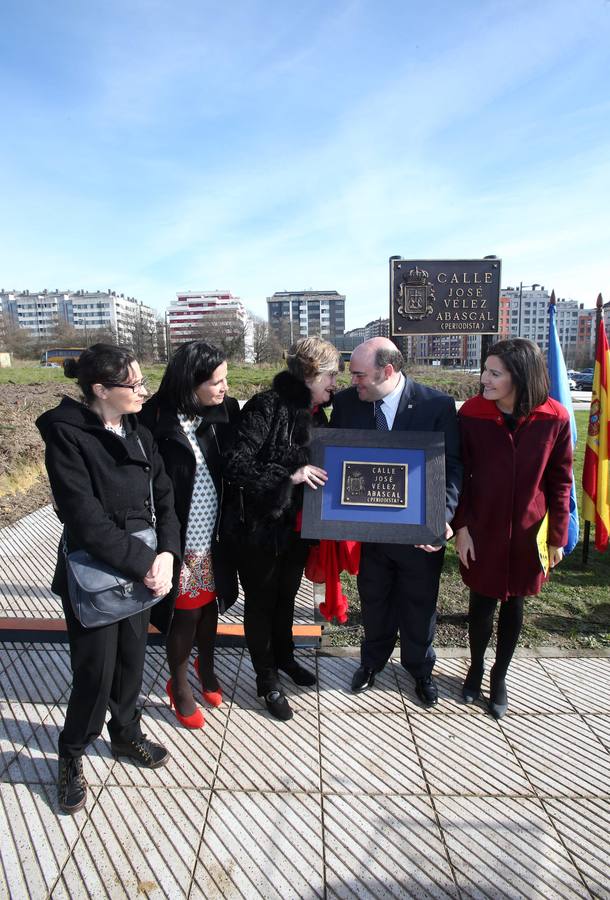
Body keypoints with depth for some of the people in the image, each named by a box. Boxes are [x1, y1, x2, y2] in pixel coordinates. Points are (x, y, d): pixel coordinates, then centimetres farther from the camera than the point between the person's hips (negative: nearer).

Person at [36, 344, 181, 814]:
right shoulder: (66, 435, -16)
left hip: (142, 568, 6)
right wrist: (144, 563, -23)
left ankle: (126, 734, 44)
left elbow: (164, 499, 1)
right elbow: (85, 518, -22)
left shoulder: (141, 435, 3)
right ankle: (72, 755, 34)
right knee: (96, 671, 6)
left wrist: (166, 553, -14)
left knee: (132, 659, 18)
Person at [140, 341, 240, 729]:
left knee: (210, 604, 20)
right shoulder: (156, 420, -17)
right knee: (186, 612, 11)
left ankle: (207, 666, 48)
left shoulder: (225, 411, -5)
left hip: (214, 535, 4)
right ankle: (179, 686, 37)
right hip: (180, 540, -4)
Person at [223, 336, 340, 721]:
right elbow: (237, 464, -24)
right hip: (261, 527, -7)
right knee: (262, 601, 13)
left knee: (287, 595, 25)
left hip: (297, 526, 7)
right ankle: (267, 678, 34)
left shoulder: (315, 414, 5)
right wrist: (289, 476, -30)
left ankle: (284, 655, 49)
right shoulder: (267, 406, -19)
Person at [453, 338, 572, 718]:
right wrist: (461, 526, -6)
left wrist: (558, 536, -1)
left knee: (513, 603, 15)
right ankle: (476, 667, 38)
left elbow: (560, 481, -3)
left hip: (527, 532, 1)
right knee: (482, 601, 11)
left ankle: (500, 675, 37)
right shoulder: (471, 414, -13)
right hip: (482, 528, 0)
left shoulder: (554, 418, -12)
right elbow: (459, 474, -5)